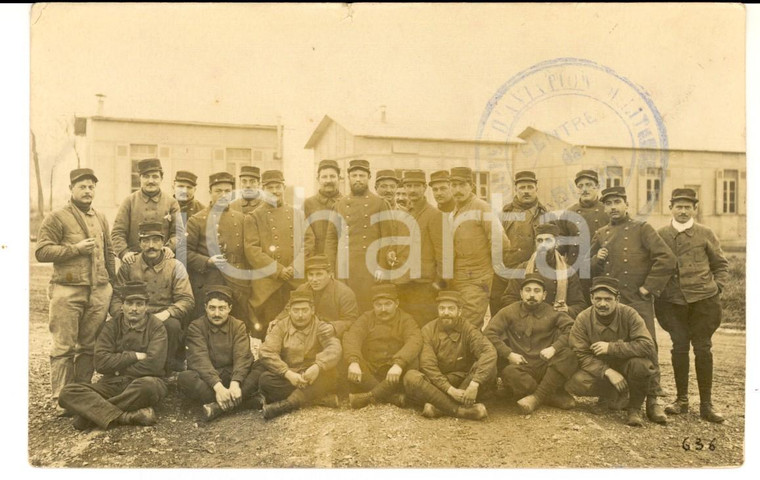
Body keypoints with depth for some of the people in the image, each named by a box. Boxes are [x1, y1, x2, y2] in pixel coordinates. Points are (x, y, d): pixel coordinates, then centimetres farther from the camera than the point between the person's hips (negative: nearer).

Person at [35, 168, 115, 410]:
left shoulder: (101, 218, 16)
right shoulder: (56, 218, -1)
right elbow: (41, 252, -8)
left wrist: (110, 286, 16)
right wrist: (76, 248, -14)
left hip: (99, 292, 5)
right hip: (67, 292, -5)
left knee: (89, 345, 9)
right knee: (64, 347, -1)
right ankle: (60, 398, 7)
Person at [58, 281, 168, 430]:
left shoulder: (157, 327, 0)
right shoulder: (111, 326, 9)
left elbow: (153, 364, -14)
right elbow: (101, 363, -5)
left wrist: (118, 369, -5)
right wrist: (135, 356, -10)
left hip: (144, 381, -3)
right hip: (112, 384, 4)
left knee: (147, 384, -39)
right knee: (68, 392, -19)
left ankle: (95, 412, -21)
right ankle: (126, 417, -34)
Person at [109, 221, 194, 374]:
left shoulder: (175, 266, 4)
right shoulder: (128, 266, 9)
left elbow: (187, 300, -4)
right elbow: (116, 299, 4)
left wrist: (166, 313, -22)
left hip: (165, 318, 0)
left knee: (173, 325, -34)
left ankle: (166, 371, -13)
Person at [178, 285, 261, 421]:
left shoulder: (238, 326, 1)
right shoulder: (196, 327, -4)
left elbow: (242, 358, -13)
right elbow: (200, 359, -18)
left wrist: (235, 383, -33)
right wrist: (217, 386, -34)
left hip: (231, 375, 1)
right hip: (206, 377, -1)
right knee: (184, 378, -33)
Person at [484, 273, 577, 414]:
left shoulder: (552, 313, 6)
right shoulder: (509, 312, 6)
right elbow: (489, 333, -2)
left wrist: (554, 348, -20)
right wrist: (509, 354, -12)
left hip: (545, 368, 1)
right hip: (521, 368, -1)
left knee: (568, 355, -26)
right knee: (509, 372, -35)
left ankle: (536, 397, -25)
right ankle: (554, 397, -19)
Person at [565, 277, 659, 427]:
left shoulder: (629, 314, -18)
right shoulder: (583, 319, -15)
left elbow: (648, 346, -28)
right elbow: (581, 355, -16)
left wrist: (611, 347, -32)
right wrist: (607, 372, -30)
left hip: (624, 367, -1)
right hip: (598, 370, 2)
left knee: (641, 364, -35)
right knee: (573, 383, -27)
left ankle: (635, 408, -6)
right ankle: (616, 395, 4)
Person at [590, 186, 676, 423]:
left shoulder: (642, 229, 1)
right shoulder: (600, 234, 14)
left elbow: (667, 259, -8)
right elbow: (589, 268, 19)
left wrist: (649, 287, -10)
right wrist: (596, 259, -3)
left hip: (638, 301, -4)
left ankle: (652, 400, 2)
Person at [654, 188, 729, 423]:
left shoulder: (706, 234, 6)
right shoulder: (660, 235, 6)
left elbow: (721, 265, 12)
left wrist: (717, 288, 0)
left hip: (703, 300, 0)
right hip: (673, 301, 1)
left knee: (703, 349, 2)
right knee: (679, 348, 3)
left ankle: (706, 404, 11)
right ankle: (681, 399, 17)